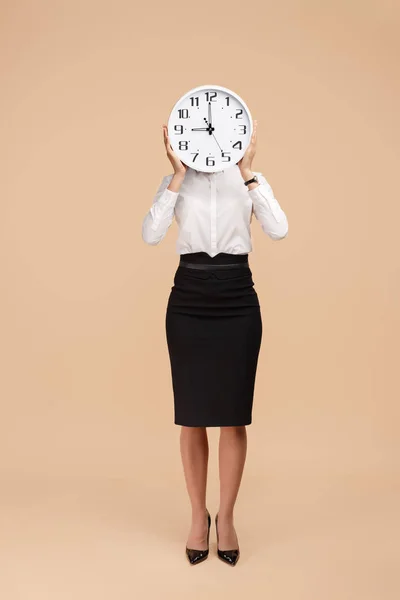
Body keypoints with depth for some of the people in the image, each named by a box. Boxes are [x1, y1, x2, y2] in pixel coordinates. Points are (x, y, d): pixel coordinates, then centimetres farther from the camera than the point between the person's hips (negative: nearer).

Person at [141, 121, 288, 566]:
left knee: (234, 415, 4)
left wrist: (247, 171, -14)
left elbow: (278, 229, -13)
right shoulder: (175, 182, 4)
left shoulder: (250, 180, 4)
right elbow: (151, 234, -13)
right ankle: (198, 516, 25)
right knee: (192, 415, 7)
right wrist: (179, 175, -14)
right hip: (188, 302, 0)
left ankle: (226, 517, 23)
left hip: (237, 302, 0)